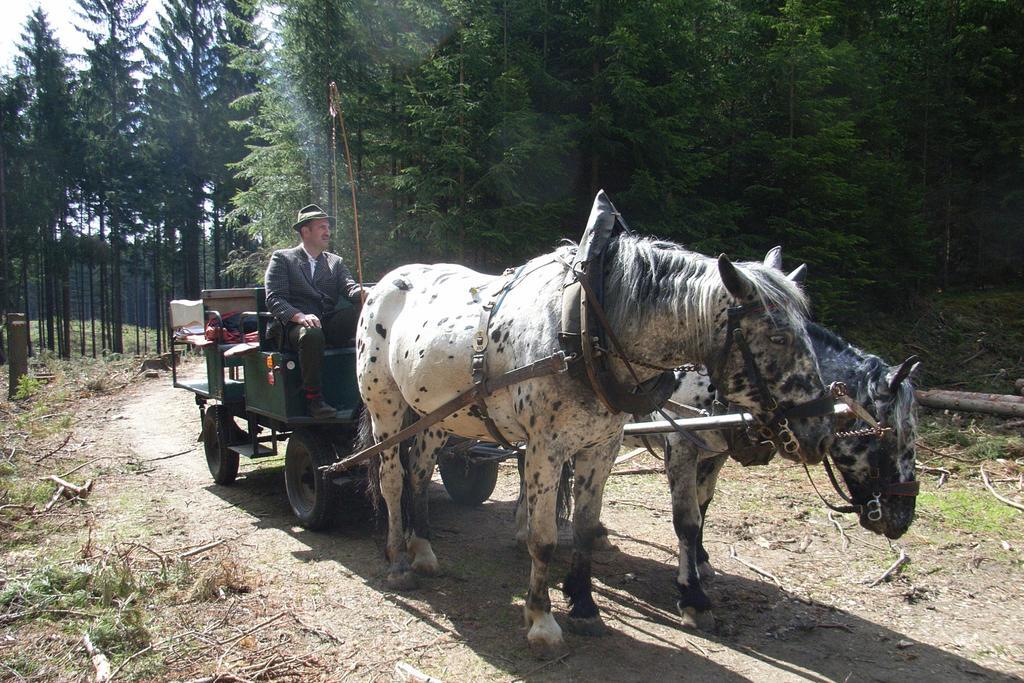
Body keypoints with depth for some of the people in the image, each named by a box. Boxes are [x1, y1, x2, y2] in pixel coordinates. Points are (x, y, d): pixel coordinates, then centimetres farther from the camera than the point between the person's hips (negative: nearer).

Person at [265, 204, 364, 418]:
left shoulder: (335, 262, 23)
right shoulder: (282, 258, 10)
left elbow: (350, 288, 5)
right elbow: (274, 299, -1)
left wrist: (363, 292, -21)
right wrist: (299, 316, -22)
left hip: (333, 326, 4)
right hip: (296, 325, -4)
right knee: (312, 334, -39)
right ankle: (314, 397, -25)